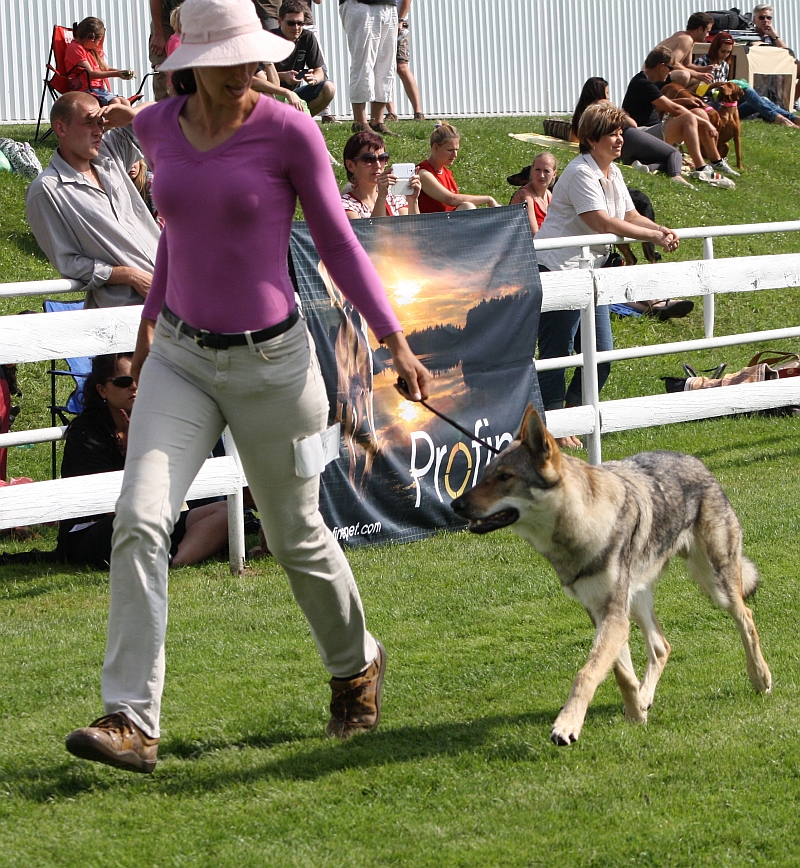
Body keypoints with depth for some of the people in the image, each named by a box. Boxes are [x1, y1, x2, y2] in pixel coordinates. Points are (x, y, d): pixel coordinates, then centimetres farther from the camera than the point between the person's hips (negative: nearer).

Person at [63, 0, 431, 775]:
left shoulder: (288, 132, -12)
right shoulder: (156, 128, 1)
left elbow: (337, 243, -4)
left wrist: (395, 341, -9)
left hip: (270, 361, -3)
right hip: (180, 360, 3)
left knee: (295, 536, 12)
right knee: (140, 519, -17)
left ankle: (356, 664, 41)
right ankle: (130, 721, -18)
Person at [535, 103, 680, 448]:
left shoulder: (612, 173, 12)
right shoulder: (582, 173, -17)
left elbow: (630, 216, 13)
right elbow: (603, 223, -24)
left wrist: (663, 230, -7)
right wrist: (653, 236, -21)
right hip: (557, 268, -10)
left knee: (601, 353, 8)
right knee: (557, 353, -4)